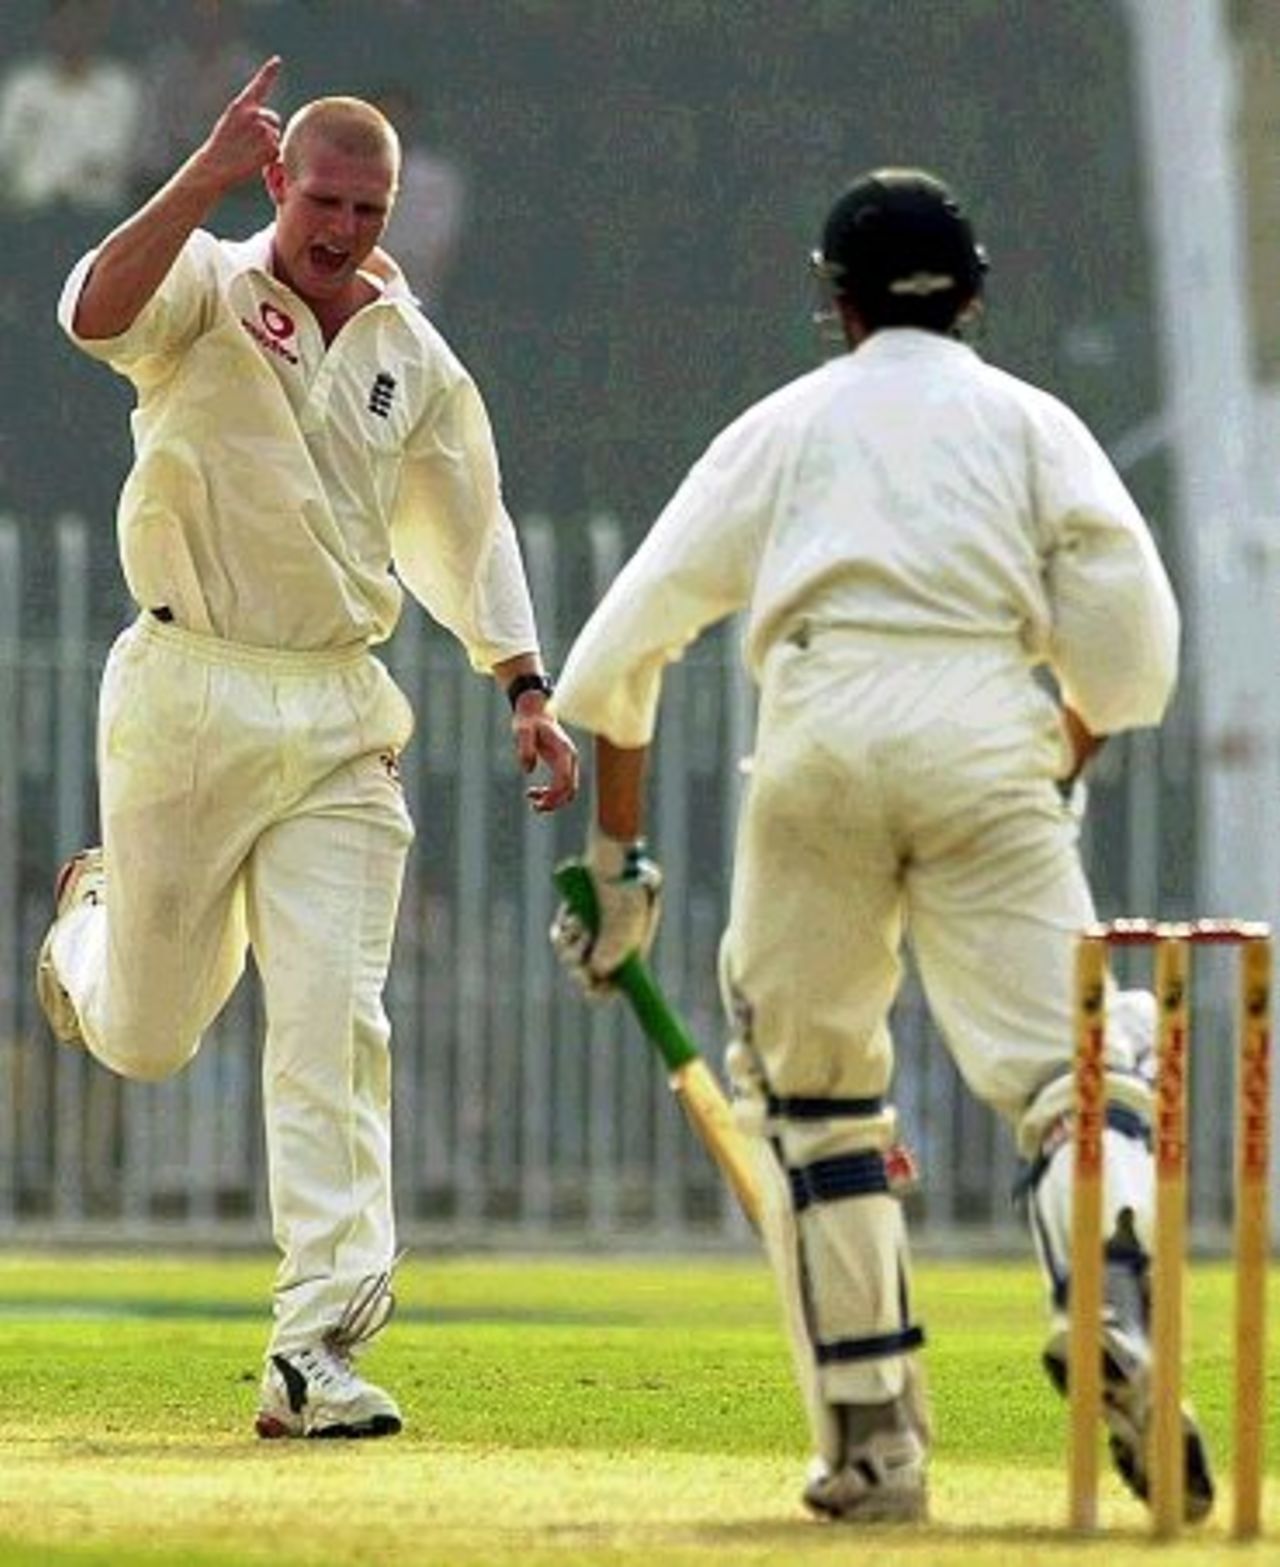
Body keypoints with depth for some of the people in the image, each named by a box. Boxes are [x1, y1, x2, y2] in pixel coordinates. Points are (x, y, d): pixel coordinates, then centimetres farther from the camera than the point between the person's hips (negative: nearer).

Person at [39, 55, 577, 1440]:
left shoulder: (415, 359, 10)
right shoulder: (201, 297, -4)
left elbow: (467, 529, 18)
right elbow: (95, 312, -26)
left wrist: (526, 690, 9)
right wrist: (205, 177, -35)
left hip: (339, 723, 3)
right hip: (189, 693, -3)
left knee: (335, 1023, -9)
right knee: (147, 1037, 8)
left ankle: (318, 1347, -11)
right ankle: (94, 923, 47)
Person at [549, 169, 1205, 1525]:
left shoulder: (785, 425, 23)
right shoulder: (1029, 422, 20)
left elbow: (620, 654, 18)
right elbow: (1131, 643, 4)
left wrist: (616, 854, 25)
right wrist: (1069, 764, 20)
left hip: (819, 746, 1)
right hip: (986, 742, -1)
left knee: (804, 1087, 14)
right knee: (1065, 1057, -8)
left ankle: (870, 1438, 7)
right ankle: (1111, 1304, -40)